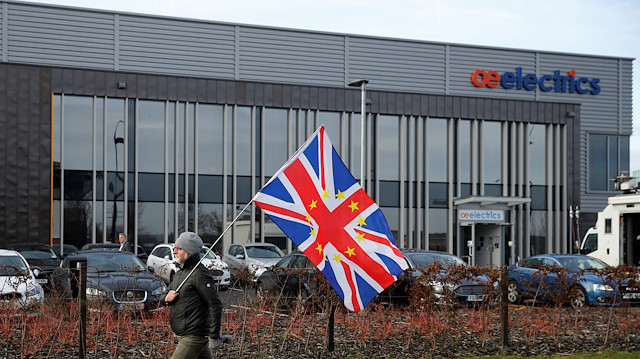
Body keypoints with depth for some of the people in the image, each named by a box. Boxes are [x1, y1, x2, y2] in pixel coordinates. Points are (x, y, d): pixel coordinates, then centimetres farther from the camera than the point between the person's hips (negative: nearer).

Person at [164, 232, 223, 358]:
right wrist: (167, 298, -3)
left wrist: (214, 337, -22)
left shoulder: (200, 274, -15)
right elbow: (168, 291, 24)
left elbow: (215, 305, -19)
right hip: (183, 336, 9)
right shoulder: (181, 272, 15)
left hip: (193, 337, -9)